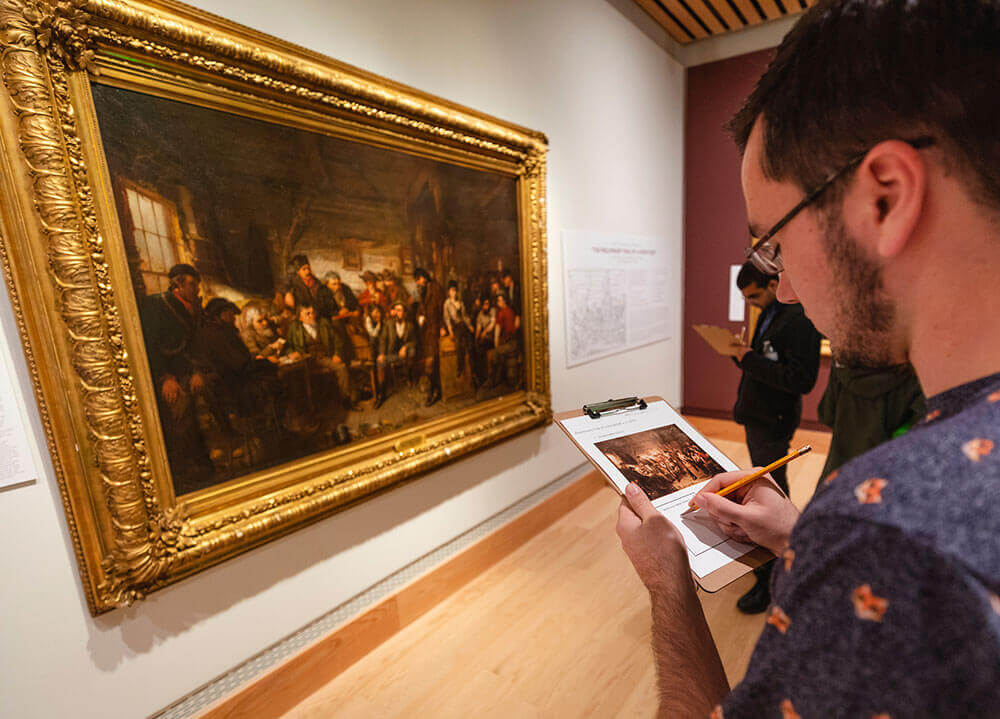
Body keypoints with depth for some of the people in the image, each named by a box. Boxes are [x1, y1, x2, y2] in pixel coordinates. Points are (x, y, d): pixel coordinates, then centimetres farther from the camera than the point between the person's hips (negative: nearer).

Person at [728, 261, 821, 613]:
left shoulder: (799, 321, -19)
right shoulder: (769, 314, 10)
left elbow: (801, 380, -25)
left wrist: (750, 360, -24)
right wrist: (742, 355, -1)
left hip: (773, 423, -9)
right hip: (757, 416, 9)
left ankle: (769, 580, 14)